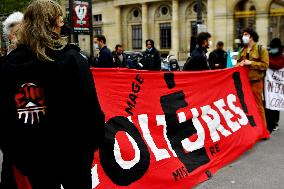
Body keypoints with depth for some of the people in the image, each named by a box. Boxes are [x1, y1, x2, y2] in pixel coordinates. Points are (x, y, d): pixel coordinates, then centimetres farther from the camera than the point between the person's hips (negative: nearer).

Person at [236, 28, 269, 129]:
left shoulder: (261, 49, -3)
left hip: (255, 81, -6)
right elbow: (237, 63, 21)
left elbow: (265, 65, -10)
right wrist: (240, 64, -3)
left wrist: (251, 63, -16)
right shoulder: (242, 50, 16)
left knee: (258, 105, -2)